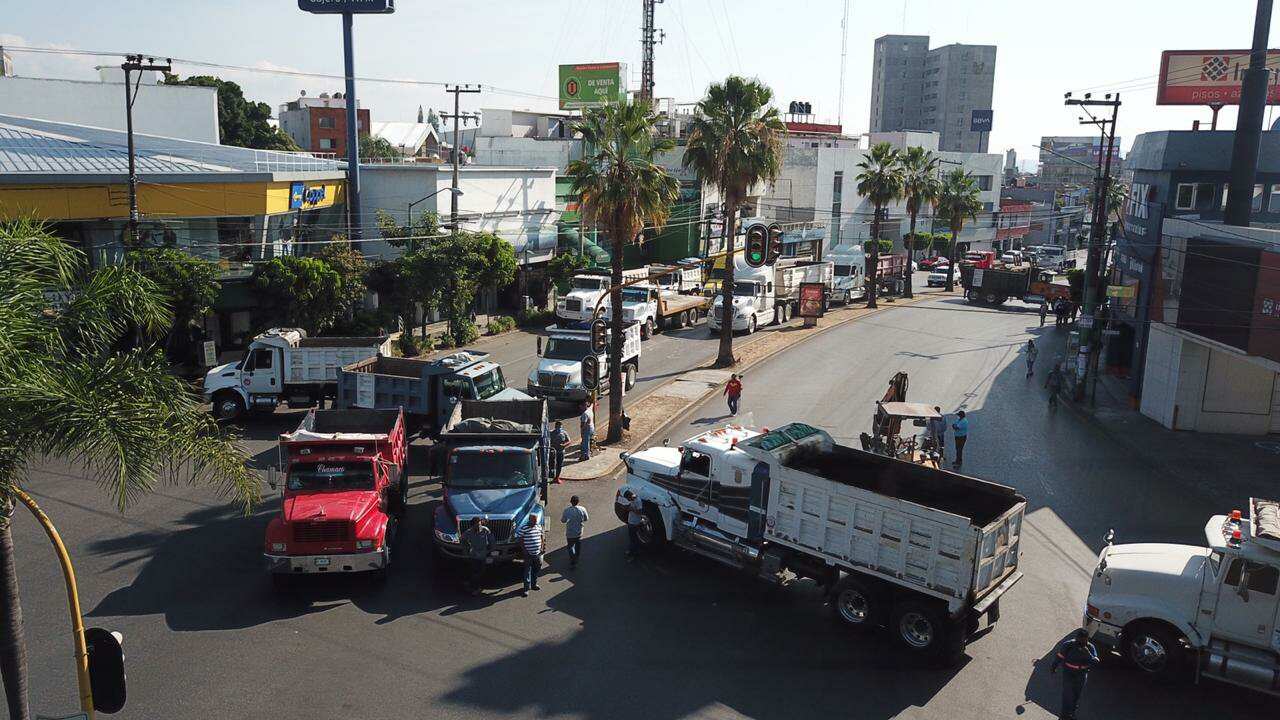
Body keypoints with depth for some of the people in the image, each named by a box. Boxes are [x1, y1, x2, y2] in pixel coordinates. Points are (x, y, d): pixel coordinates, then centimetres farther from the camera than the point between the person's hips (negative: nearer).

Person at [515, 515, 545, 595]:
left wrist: (541, 547, 8)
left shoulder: (539, 526, 5)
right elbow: (519, 539, -9)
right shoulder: (523, 528, -13)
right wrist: (524, 549, -13)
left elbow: (542, 536, 17)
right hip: (528, 554, -5)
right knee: (527, 571, -3)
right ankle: (526, 588, 2)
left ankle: (534, 584, 33)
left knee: (536, 570, 16)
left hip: (537, 553, 5)